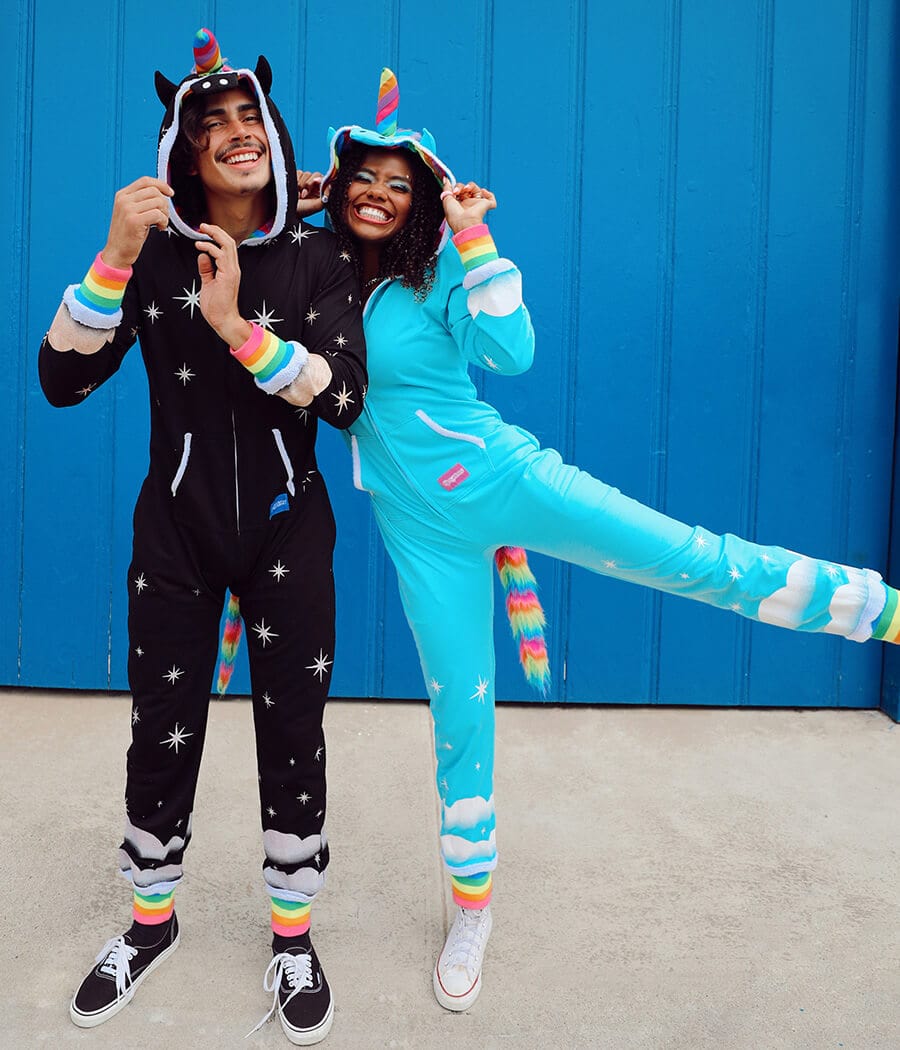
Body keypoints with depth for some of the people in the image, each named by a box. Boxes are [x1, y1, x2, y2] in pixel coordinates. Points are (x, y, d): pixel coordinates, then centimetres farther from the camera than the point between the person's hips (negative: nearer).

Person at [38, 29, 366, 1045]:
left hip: (286, 527, 0)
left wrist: (239, 327, -25)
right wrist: (113, 261, -23)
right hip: (176, 524, 1)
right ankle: (151, 919, 34)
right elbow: (61, 381, -11)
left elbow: (345, 395, -14)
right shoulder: (154, 252, -2)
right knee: (162, 730, 8)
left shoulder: (317, 257, -3)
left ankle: (292, 935, 27)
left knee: (292, 731, 6)